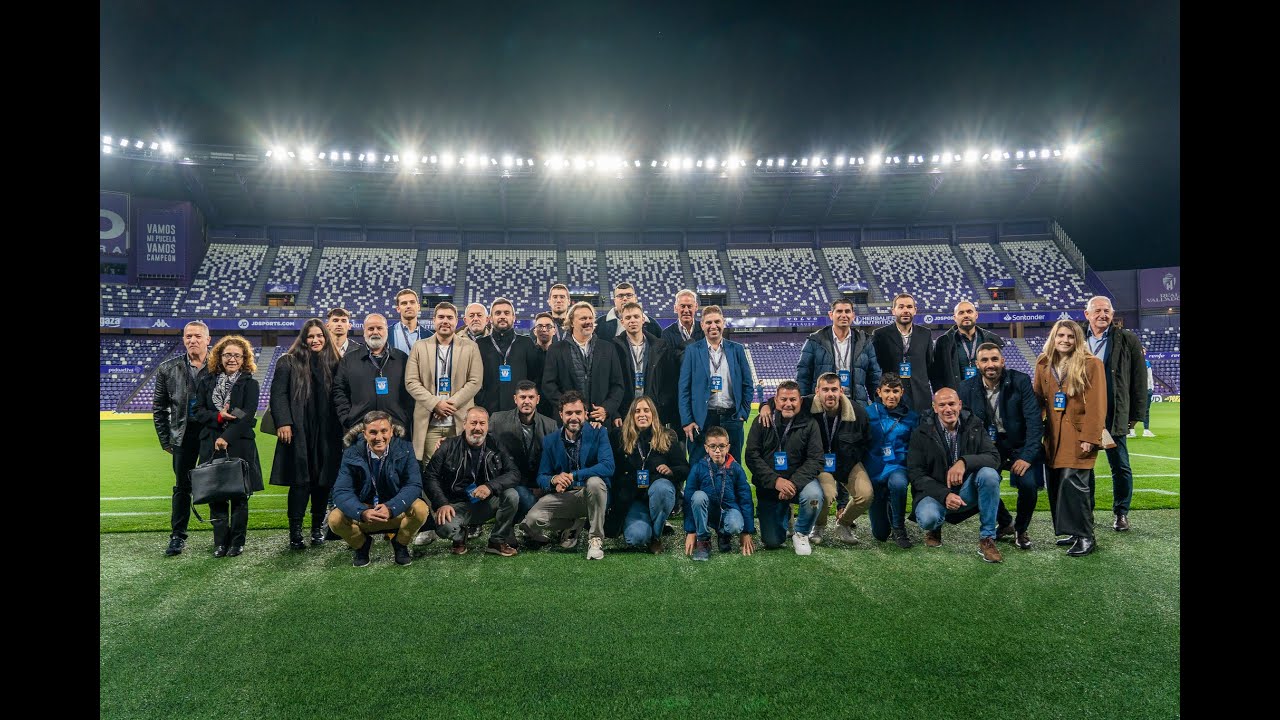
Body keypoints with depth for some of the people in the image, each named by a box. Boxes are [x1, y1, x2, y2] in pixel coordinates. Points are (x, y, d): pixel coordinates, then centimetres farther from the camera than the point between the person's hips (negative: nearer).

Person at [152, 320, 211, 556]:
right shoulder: (168, 369, 4)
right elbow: (159, 407, 11)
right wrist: (165, 440, 7)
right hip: (184, 435, 2)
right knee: (182, 486, 7)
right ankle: (177, 536, 18)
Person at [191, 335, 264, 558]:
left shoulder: (249, 384, 2)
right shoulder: (207, 382, 11)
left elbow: (247, 416, -7)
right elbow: (198, 412, 6)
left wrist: (226, 438, -15)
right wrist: (218, 416, -13)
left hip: (240, 445, -2)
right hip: (211, 445, 3)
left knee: (239, 495, 2)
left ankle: (237, 542, 12)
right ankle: (220, 542, 12)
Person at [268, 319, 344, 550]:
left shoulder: (333, 363, 13)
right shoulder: (288, 362, 4)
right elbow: (278, 394, -2)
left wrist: (340, 427, 6)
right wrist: (283, 423, -12)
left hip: (326, 434, 3)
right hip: (298, 433, -3)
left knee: (323, 481, 4)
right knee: (300, 481, -5)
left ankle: (318, 529, 16)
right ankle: (295, 532, 1)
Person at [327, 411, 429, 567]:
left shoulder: (404, 449, -12)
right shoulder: (352, 454, -11)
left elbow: (414, 485, -18)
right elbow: (341, 491, -18)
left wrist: (390, 508, -36)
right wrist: (363, 513, -38)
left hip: (397, 511, -1)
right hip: (363, 510, 1)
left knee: (421, 509, -29)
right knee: (335, 519, -25)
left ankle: (400, 544, 4)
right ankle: (361, 544, 9)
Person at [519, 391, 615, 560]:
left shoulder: (598, 434, -6)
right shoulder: (550, 441, 4)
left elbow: (608, 466, -20)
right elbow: (541, 477, 3)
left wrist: (573, 476, -27)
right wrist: (554, 480, -22)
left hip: (590, 494, -2)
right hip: (562, 496, 2)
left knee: (595, 481, -37)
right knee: (531, 522, -23)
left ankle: (596, 539, -17)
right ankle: (573, 524, 10)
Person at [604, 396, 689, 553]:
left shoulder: (668, 438, 7)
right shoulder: (620, 437, 6)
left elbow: (685, 469, 6)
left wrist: (671, 471, -17)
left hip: (660, 488, 1)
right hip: (632, 497, -1)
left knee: (661, 487, -37)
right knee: (637, 537, -27)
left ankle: (656, 535, -9)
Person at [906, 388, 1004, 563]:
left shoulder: (974, 426, 0)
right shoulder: (921, 433, -7)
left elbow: (994, 457, -12)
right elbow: (916, 474, -10)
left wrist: (964, 462, -33)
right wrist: (945, 495, -25)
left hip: (967, 491, 2)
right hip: (935, 492, -2)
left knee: (989, 474, -28)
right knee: (927, 518, -34)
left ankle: (987, 538, -16)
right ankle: (934, 529, 9)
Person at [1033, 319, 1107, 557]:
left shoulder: (1091, 364, -5)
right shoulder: (1043, 364, 9)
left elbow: (1097, 404, -9)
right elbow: (1037, 399, 12)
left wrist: (1090, 437, -14)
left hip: (1079, 435, -5)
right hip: (1054, 436, 5)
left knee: (1072, 482, -13)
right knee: (1056, 485, 6)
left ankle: (1085, 537, -1)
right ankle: (1075, 532, 20)